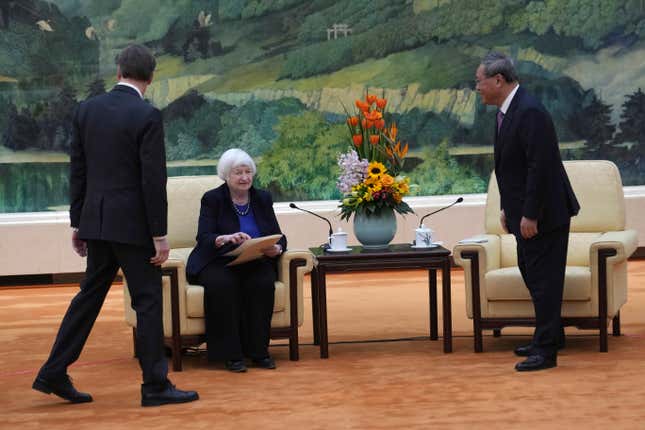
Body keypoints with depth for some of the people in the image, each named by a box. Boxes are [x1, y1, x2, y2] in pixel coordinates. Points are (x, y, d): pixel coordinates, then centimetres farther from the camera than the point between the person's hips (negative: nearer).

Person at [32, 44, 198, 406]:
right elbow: (153, 180, -15)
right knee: (148, 301, 1)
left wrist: (78, 223, 17)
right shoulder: (147, 116, -13)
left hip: (96, 221, 6)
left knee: (90, 295, 15)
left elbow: (78, 171, 10)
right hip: (133, 224, -6)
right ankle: (155, 385, 5)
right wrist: (159, 236, -10)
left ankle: (54, 373, 16)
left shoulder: (87, 110, 6)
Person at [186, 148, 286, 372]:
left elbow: (278, 236, 6)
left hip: (254, 262, 3)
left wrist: (276, 249, -19)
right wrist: (226, 238, -33)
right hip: (218, 262, -3)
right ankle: (231, 353, -27)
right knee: (222, 284, -35)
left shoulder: (263, 199, 11)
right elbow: (204, 238, -12)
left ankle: (258, 350, -21)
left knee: (263, 282, -30)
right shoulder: (212, 199, 0)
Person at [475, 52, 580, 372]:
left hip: (543, 213, -10)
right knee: (531, 273, 18)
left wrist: (530, 215, -23)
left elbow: (541, 166, -25)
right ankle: (549, 336, 30)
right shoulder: (505, 111, 10)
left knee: (543, 278, -5)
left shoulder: (529, 112, -22)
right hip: (524, 212, 10)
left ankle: (546, 351, 1)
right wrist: (507, 207, 13)